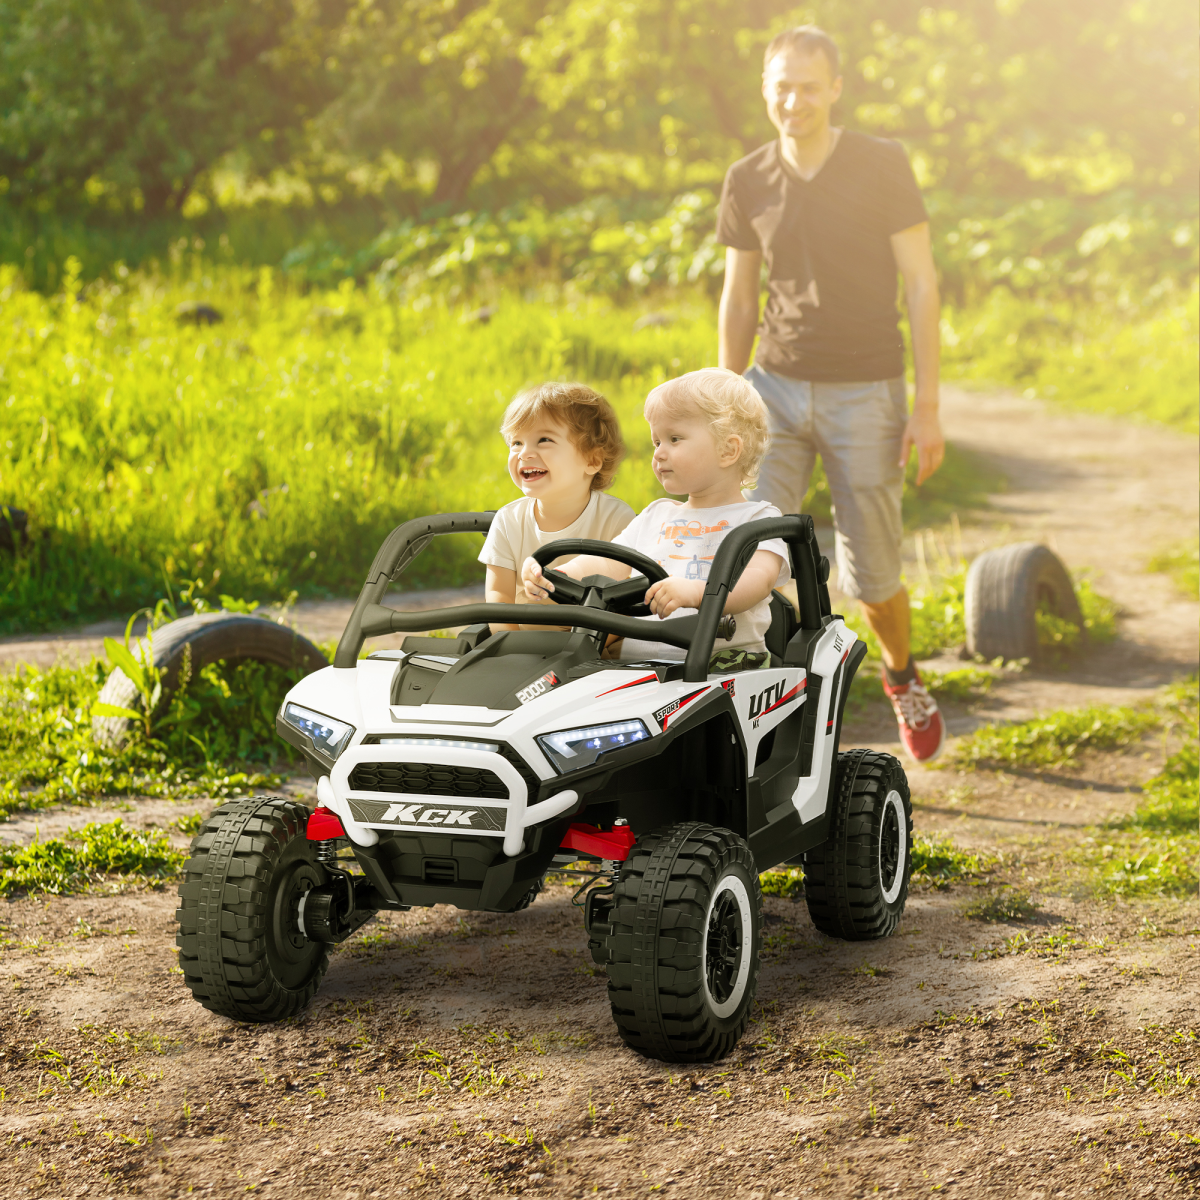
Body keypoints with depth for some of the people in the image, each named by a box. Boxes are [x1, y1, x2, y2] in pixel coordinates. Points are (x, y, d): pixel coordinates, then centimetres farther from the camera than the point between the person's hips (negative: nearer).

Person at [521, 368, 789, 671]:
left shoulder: (757, 519, 6)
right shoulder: (655, 516, 27)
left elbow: (758, 579, -14)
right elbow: (607, 565, 15)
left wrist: (693, 591, -33)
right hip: (636, 656, 5)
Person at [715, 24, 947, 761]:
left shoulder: (883, 167, -7)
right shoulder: (749, 183, 2)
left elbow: (922, 286, -6)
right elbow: (738, 300, 11)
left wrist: (928, 407, -10)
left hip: (865, 394, -2)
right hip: (777, 388, 2)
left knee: (872, 576, 6)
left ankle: (902, 673, 37)